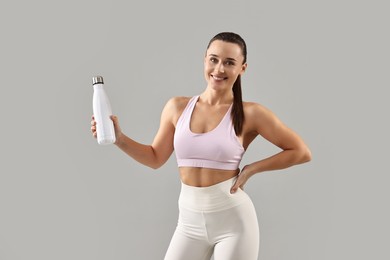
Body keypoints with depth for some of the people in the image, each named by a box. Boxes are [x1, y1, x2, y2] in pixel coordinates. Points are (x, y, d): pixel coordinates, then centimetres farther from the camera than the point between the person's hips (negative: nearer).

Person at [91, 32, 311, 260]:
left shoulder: (249, 113, -7)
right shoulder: (177, 107, 2)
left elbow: (301, 152, -2)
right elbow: (156, 158, 11)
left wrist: (252, 169, -7)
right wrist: (119, 138, -2)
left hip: (234, 221, -3)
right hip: (190, 222, 3)